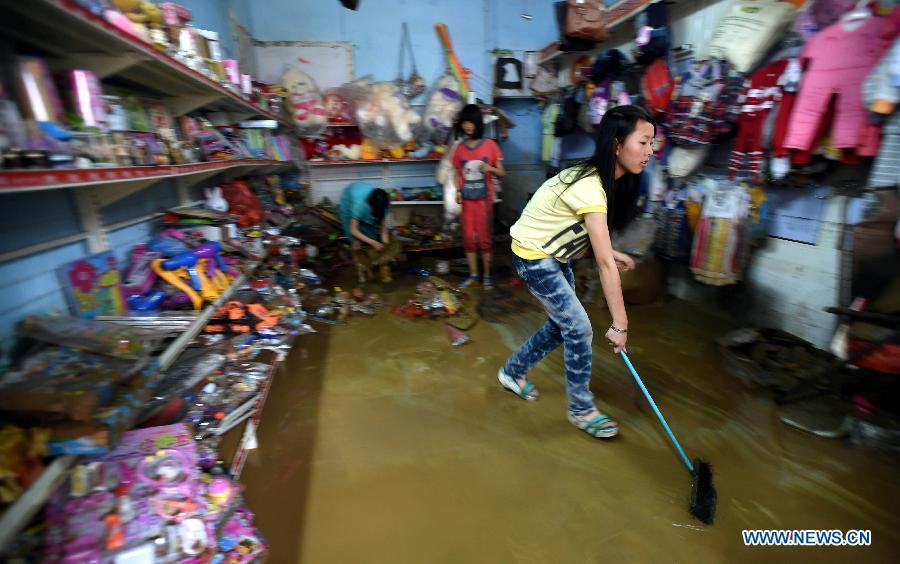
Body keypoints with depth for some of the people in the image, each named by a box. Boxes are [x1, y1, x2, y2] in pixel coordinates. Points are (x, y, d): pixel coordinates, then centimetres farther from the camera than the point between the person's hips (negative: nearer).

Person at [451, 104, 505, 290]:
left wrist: (490, 168, -19)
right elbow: (458, 173, 13)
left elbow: (502, 173, 1)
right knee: (469, 237, 6)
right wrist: (458, 191, -4)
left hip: (484, 198, -3)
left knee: (485, 237, 1)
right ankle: (473, 275, 17)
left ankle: (487, 275, 13)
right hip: (467, 199, 3)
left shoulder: (490, 145, -2)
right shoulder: (460, 147, 6)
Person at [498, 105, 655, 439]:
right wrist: (620, 324, -24)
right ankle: (581, 410, 15)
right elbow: (605, 266, -29)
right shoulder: (590, 188, -29)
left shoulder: (601, 178, -1)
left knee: (563, 324, 14)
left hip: (554, 255, 9)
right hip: (533, 257, -9)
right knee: (579, 329, -5)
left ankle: (513, 372, 33)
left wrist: (609, 252, -5)